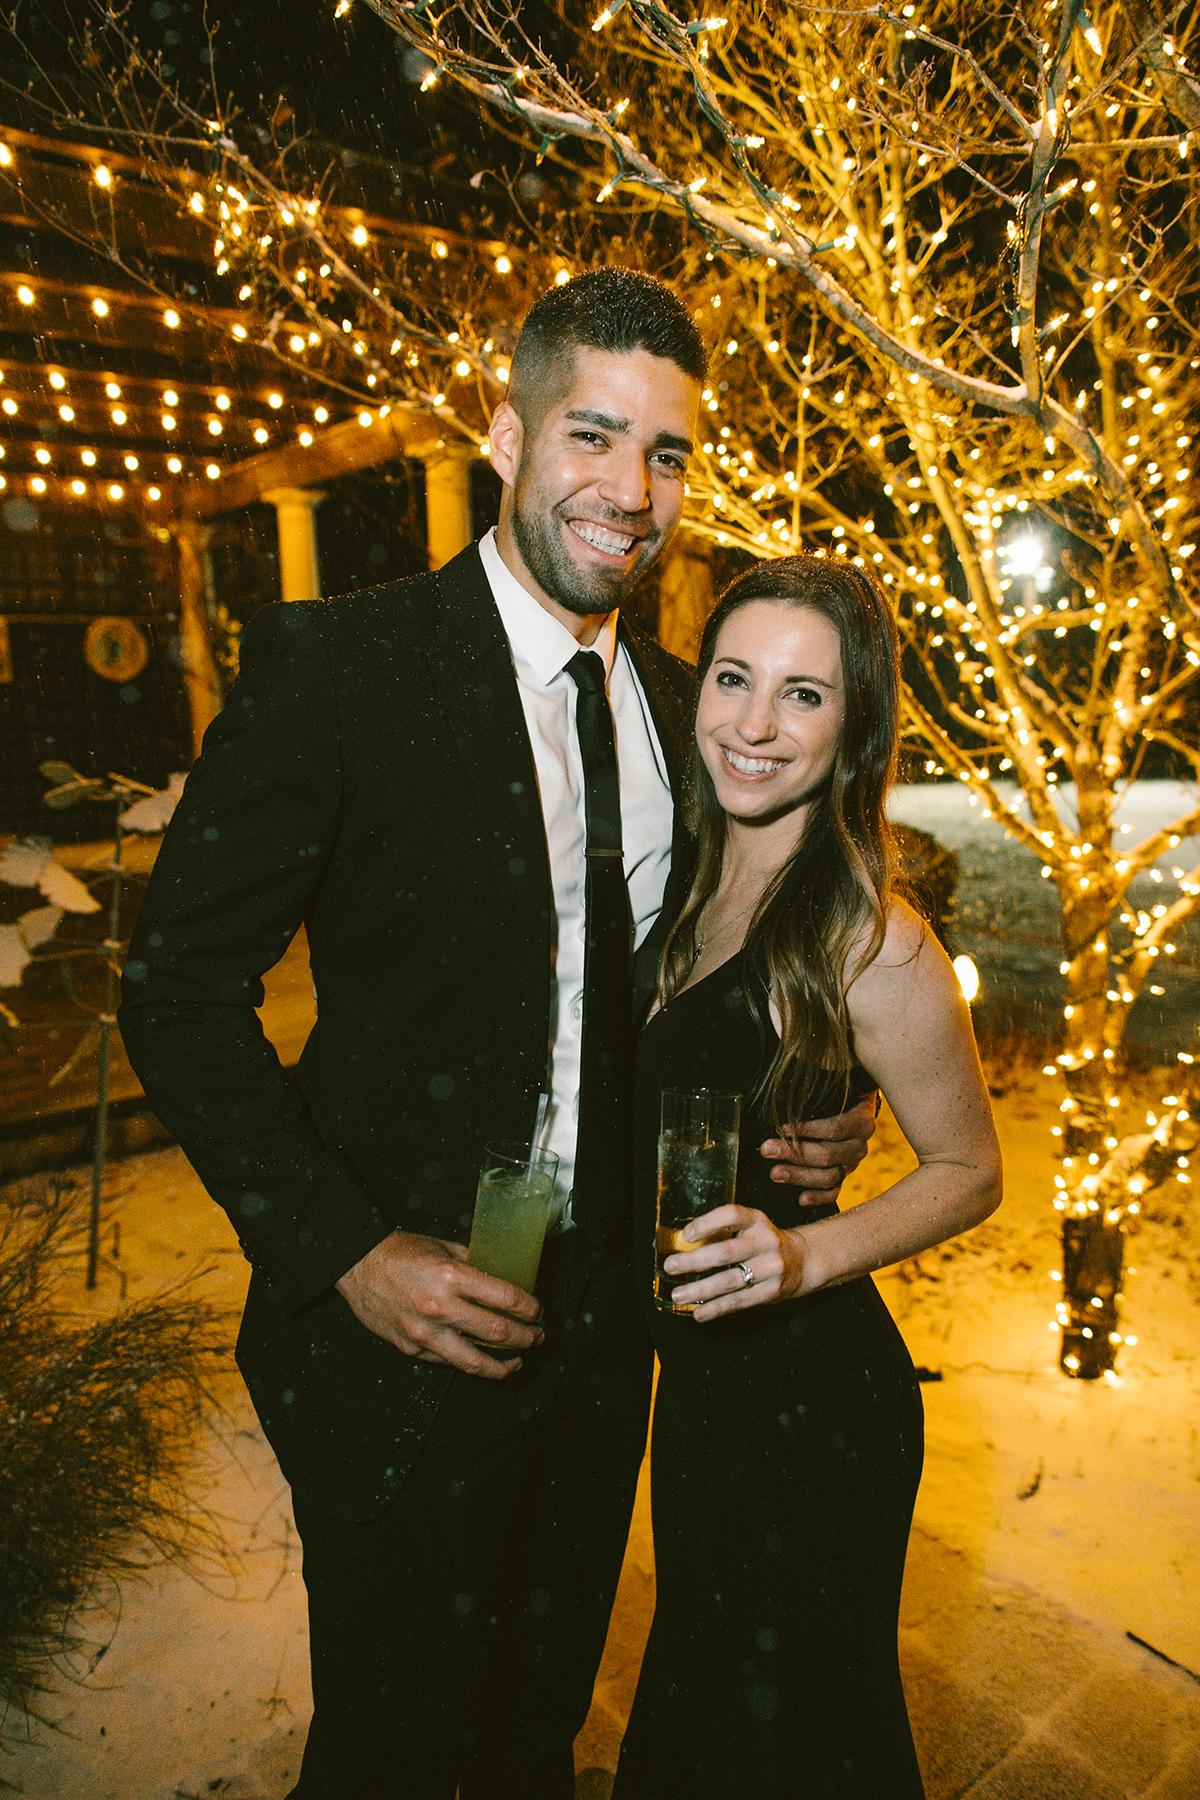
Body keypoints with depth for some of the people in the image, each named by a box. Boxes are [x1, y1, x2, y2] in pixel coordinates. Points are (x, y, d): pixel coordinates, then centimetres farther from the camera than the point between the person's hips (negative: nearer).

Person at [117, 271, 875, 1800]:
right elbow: (178, 992, -14)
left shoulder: (677, 700, 3)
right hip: (401, 1324, -5)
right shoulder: (335, 665, -16)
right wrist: (344, 1252, -19)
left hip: (605, 1325, 6)